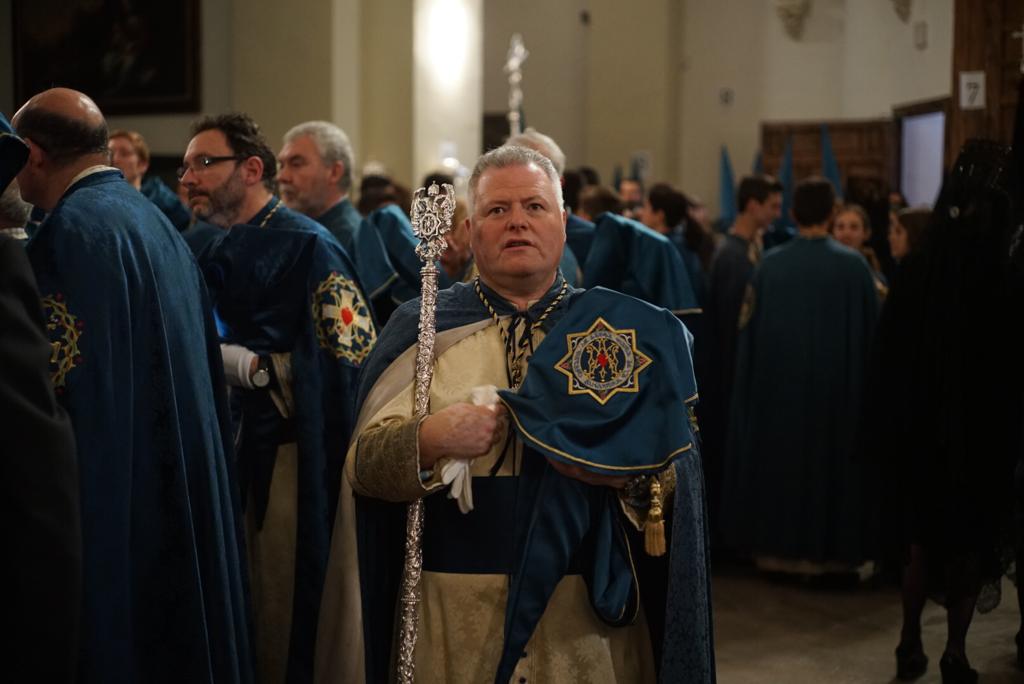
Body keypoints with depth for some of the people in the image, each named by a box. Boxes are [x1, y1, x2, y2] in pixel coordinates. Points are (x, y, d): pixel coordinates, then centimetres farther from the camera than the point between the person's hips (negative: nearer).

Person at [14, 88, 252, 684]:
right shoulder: (153, 218, 12)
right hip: (185, 490, 9)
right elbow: (206, 355, 16)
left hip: (113, 497, -9)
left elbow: (60, 381, -20)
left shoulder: (76, 226, -15)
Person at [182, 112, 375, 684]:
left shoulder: (307, 246, -11)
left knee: (292, 615, -1)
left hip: (295, 454, -8)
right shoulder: (220, 253, 13)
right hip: (241, 446, 8)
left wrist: (249, 364, -17)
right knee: (248, 611, 13)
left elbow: (353, 356, -18)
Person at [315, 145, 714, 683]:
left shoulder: (618, 327, 3)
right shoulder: (421, 328, 3)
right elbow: (364, 465, -5)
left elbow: (675, 474, -1)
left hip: (589, 610, 1)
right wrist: (429, 440, -24)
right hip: (453, 612, 0)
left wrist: (624, 471, -20)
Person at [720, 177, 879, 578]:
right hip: (837, 387, -2)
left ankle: (777, 545, 19)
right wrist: (864, 386, 8)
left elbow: (750, 332, 1)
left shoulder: (771, 265, -5)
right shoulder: (853, 266, -10)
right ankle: (831, 547, 13)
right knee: (832, 461, 9)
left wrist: (755, 386, 12)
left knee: (779, 458, 13)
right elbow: (871, 333, -4)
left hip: (777, 385, 2)